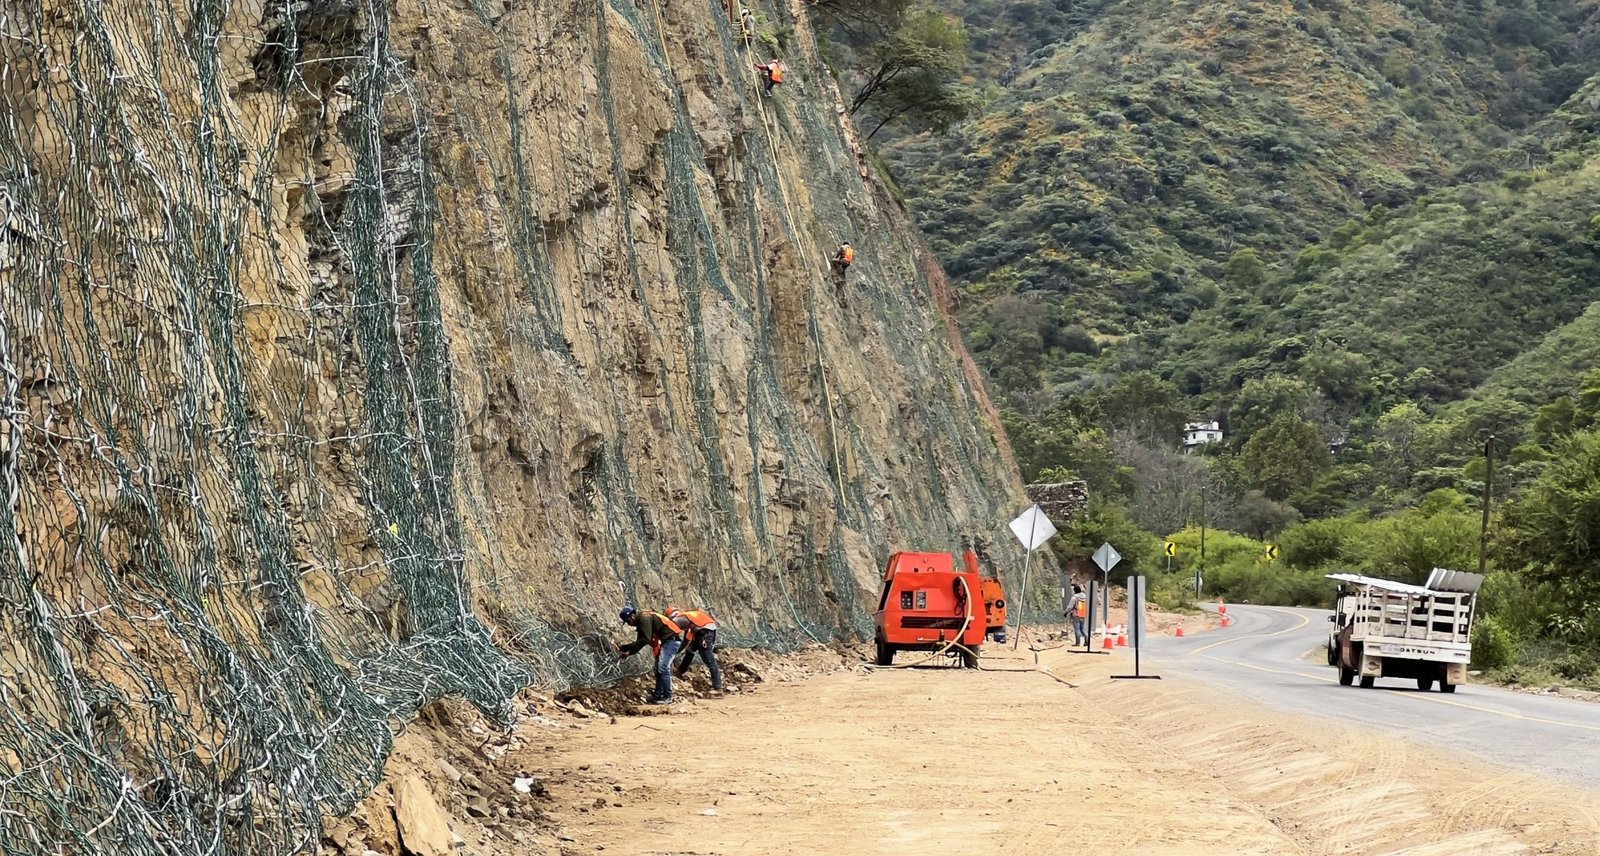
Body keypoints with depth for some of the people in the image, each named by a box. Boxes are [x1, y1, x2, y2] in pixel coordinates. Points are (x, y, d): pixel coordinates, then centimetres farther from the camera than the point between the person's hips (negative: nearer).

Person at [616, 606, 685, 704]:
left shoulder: (645, 619, -19)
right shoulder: (640, 621, 14)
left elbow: (645, 640, -27)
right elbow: (640, 641, 18)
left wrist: (626, 648, -24)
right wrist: (629, 653, 4)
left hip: (672, 639, -11)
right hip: (665, 641, 11)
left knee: (663, 668, -14)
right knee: (658, 669, 12)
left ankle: (667, 697, -10)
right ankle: (658, 695, 17)